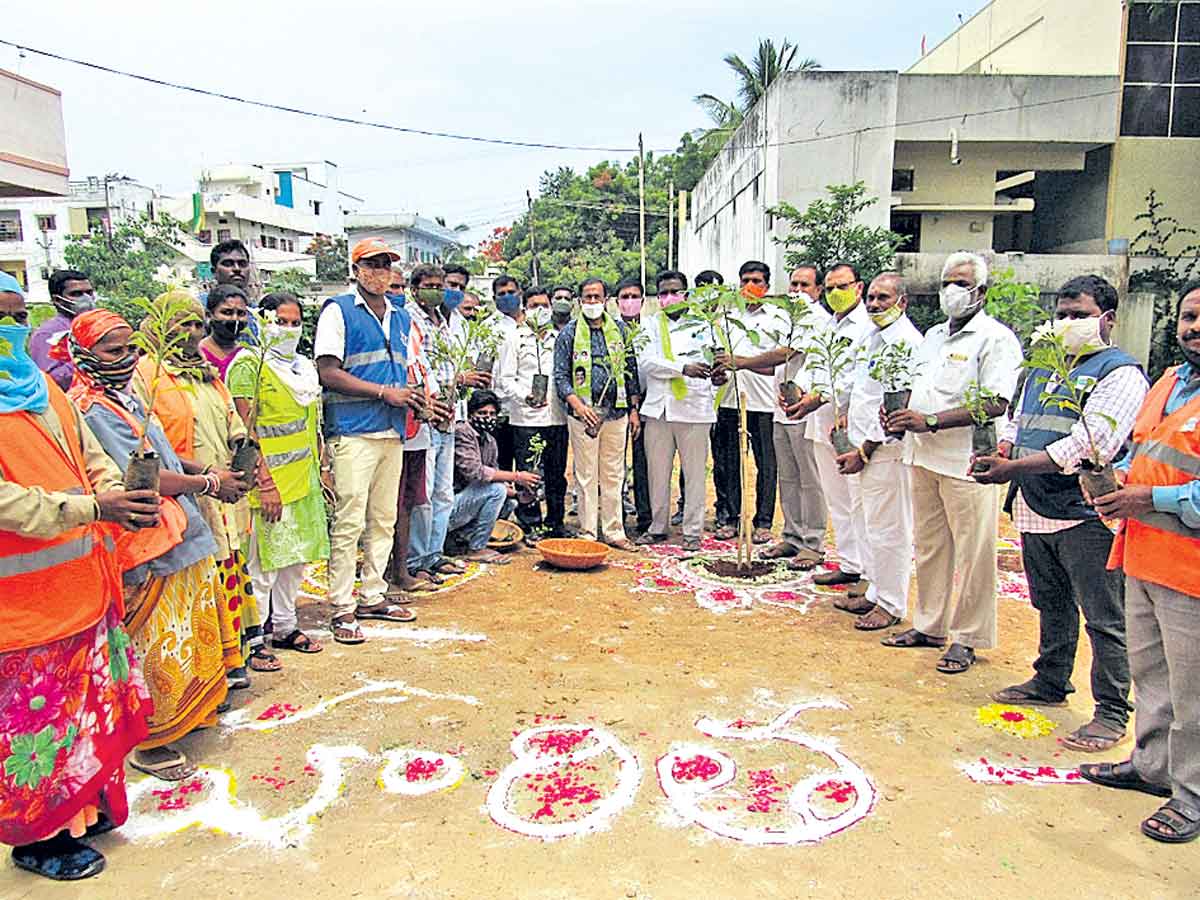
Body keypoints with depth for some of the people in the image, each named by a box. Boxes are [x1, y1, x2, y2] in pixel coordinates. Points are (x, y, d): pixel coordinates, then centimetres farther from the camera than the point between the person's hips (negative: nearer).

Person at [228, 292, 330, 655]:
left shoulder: (304, 366, 16)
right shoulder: (249, 366, -9)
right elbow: (245, 431, -15)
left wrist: (317, 470, 16)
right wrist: (265, 483, -20)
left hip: (303, 478, 8)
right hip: (270, 480, -8)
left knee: (295, 557, 14)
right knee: (262, 561, 0)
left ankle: (284, 627, 27)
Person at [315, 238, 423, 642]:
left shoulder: (401, 316, 18)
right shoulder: (338, 310, -2)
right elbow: (328, 373, -11)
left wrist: (414, 400, 4)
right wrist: (385, 392, -15)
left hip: (393, 431, 7)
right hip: (353, 431, -7)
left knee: (384, 520, 11)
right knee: (349, 521, -6)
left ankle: (372, 596, 23)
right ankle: (342, 608, 3)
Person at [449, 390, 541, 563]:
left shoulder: (490, 441, 11)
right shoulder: (462, 432, -16)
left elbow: (494, 474, 13)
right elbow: (474, 471, -27)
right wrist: (516, 477, -24)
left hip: (464, 500, 9)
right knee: (496, 489, -21)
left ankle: (459, 535, 11)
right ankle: (476, 549, -11)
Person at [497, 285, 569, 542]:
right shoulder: (515, 340, 4)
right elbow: (505, 378, -1)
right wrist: (525, 396, -17)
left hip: (557, 417, 4)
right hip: (526, 417, -4)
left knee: (557, 475, 10)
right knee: (528, 474, -5)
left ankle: (555, 524, 21)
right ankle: (531, 526, 6)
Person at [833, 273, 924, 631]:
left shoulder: (907, 341, -13)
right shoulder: (868, 337, 15)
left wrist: (864, 451, -15)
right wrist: (849, 417, 17)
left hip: (887, 450, -9)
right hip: (862, 447, 9)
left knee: (888, 530, -1)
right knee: (867, 526, 16)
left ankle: (891, 605, 10)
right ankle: (874, 593, 29)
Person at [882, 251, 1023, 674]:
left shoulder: (996, 338, -8)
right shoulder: (933, 335, 17)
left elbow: (996, 403, -19)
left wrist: (930, 421, -22)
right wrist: (900, 415, 2)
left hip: (967, 462, -8)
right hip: (923, 457, 8)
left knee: (972, 553, 1)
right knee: (928, 545, 15)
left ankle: (967, 638, 13)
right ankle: (929, 625, 28)